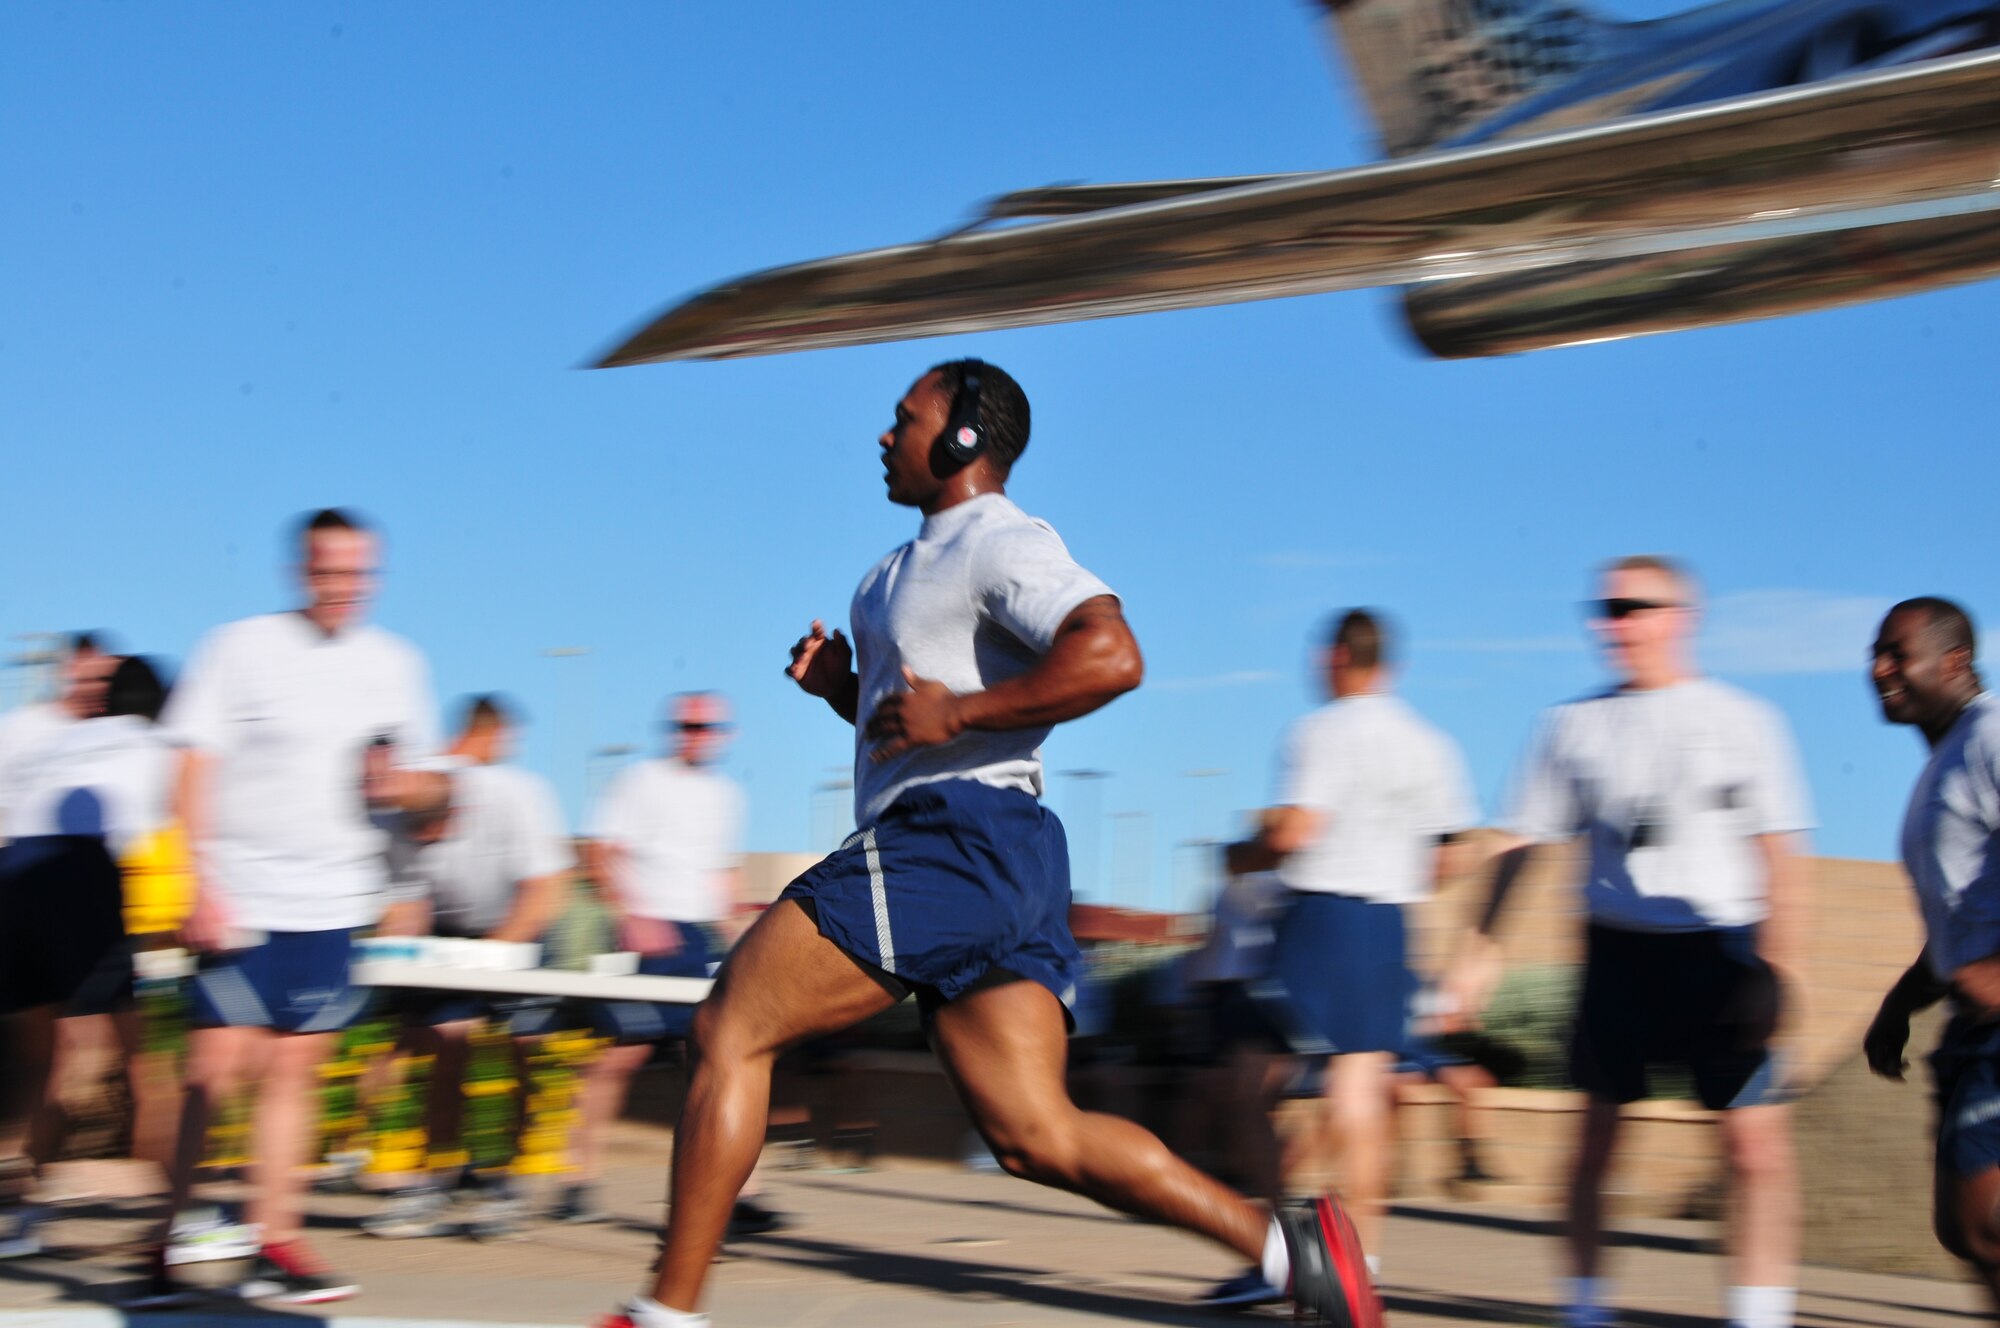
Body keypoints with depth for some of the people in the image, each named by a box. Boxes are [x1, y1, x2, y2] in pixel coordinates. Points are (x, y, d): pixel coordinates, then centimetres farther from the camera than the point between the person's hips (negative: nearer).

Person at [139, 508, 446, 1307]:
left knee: (294, 1073, 5)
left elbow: (422, 782, 19)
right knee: (215, 1071, -7)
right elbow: (195, 775, -4)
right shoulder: (240, 648, -1)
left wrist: (402, 785, -6)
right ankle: (168, 1242, 3)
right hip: (240, 900, -3)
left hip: (333, 902, 4)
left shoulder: (394, 663, 11)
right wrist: (203, 887, -13)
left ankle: (273, 1244, 10)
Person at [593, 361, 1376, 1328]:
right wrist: (842, 684, 14)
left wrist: (954, 711, -20)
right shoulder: (923, 560, 24)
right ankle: (1288, 1245, -2)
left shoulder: (999, 541, -7)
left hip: (953, 843, -10)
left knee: (728, 1030, -5)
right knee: (1037, 1138, 3)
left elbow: (1111, 655, -23)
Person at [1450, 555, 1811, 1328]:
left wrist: (1776, 968, -10)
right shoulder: (1574, 724, 8)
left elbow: (1779, 856, -1)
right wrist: (1483, 945, 4)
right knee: (1596, 1138, 4)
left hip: (1719, 951, -2)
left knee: (1757, 1146, -9)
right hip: (1618, 948, 2)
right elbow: (1520, 841, 11)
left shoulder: (1741, 720, 2)